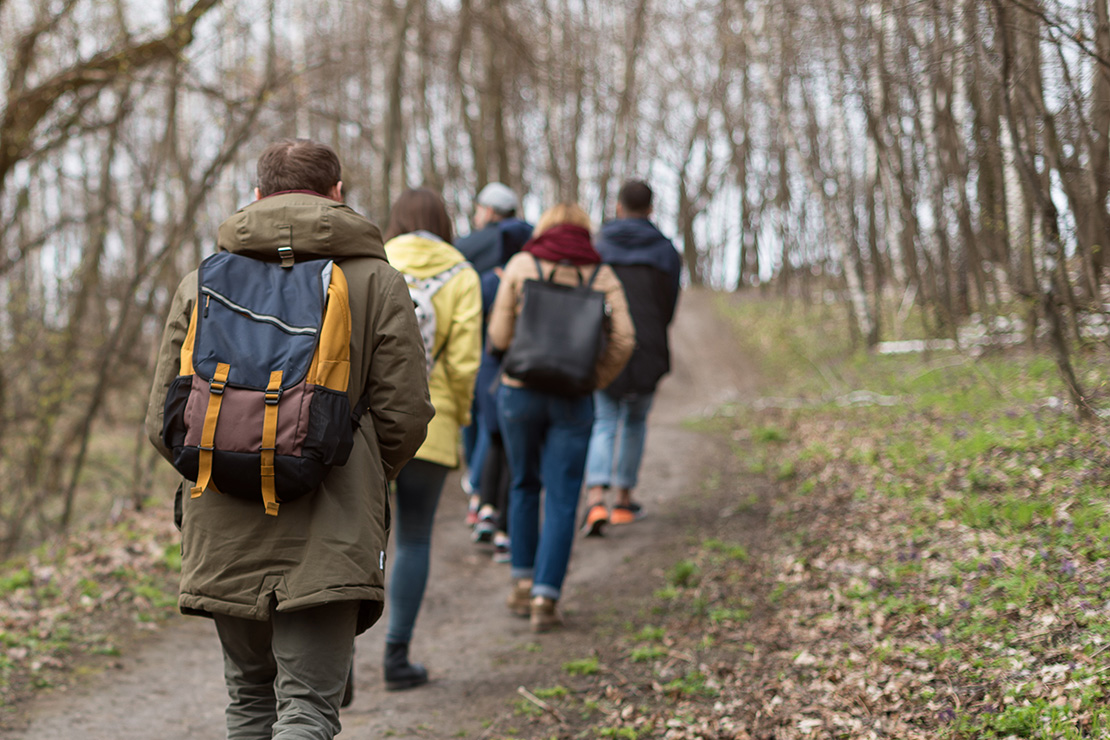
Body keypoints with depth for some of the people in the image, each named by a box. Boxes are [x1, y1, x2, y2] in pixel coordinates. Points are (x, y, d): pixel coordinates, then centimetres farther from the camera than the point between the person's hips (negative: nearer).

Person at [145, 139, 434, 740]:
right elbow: (405, 415, -4)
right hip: (327, 538, -3)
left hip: (224, 534, 3)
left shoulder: (202, 283, 5)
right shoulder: (377, 282, 0)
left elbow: (164, 423, 5)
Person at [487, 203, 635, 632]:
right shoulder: (602, 275, 4)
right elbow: (623, 340, -6)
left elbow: (500, 337, -3)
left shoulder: (522, 265, 1)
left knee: (525, 485, 21)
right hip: (572, 402, 0)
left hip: (520, 392, 0)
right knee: (561, 500, 4)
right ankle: (545, 600, -4)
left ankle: (523, 582, 22)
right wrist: (594, 380, 7)